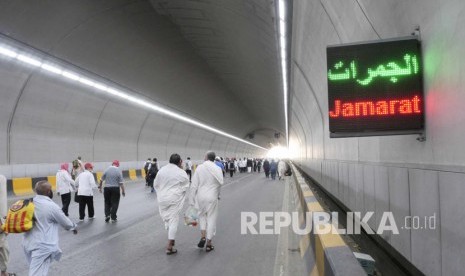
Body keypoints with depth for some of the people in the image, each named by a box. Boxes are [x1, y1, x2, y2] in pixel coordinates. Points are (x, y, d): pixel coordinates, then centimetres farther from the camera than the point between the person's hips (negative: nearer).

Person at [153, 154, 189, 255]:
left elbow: (156, 184, 8)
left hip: (162, 198, 5)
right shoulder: (181, 172, -11)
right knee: (173, 221, 1)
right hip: (175, 199, -4)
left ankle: (171, 239, 28)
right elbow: (185, 187, -4)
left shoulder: (161, 170, 1)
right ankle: (169, 246, 1)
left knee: (166, 218, 19)